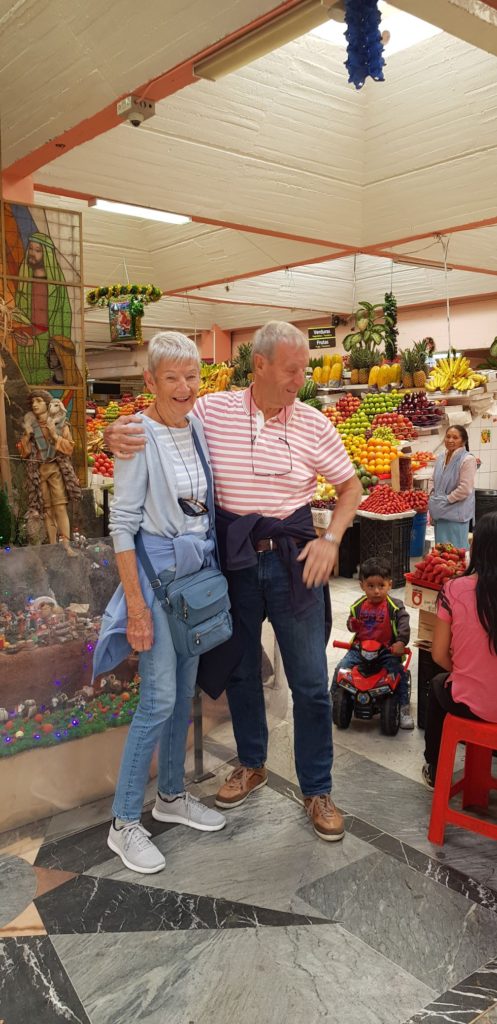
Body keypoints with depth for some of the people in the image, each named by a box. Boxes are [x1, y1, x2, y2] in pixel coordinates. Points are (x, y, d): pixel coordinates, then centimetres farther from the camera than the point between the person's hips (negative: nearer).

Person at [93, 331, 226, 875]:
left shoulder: (198, 427, 6)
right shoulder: (139, 434, -14)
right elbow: (122, 523, -15)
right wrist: (135, 604, -17)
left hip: (198, 569, 7)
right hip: (156, 570, -7)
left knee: (184, 692, 15)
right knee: (159, 699, -5)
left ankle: (172, 795, 33)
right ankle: (124, 823, 12)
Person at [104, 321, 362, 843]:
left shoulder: (313, 423, -4)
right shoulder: (212, 410, -6)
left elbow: (349, 485, 6)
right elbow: (150, 428, 4)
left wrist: (331, 538, -11)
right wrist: (116, 434, -20)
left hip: (294, 559, 0)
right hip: (234, 559, 1)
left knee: (310, 681, 5)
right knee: (239, 668, 17)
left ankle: (317, 789, 24)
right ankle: (251, 764, 41)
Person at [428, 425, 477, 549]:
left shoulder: (468, 460, -14)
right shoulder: (441, 457, 9)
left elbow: (465, 489, -18)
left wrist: (446, 500, -12)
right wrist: (433, 502, 9)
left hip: (456, 514, -7)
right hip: (441, 512, 7)